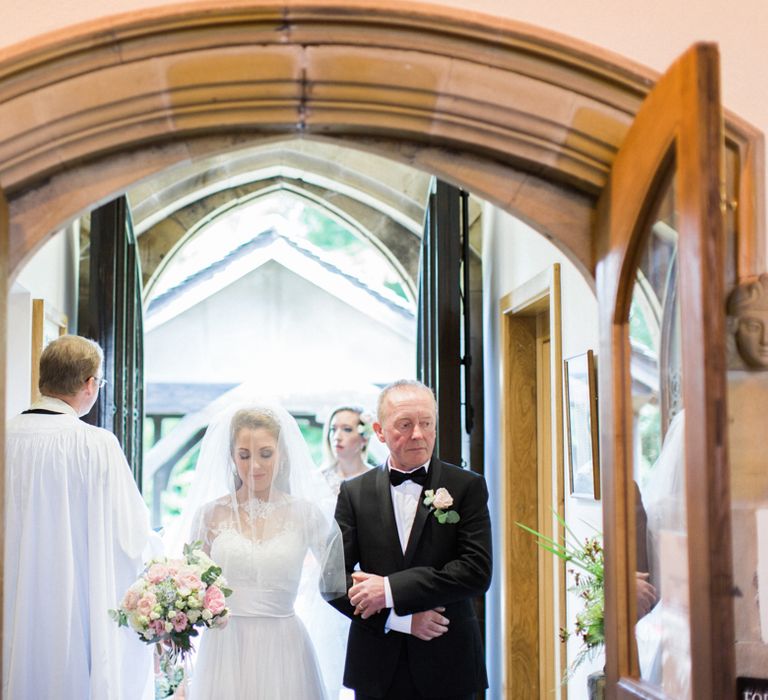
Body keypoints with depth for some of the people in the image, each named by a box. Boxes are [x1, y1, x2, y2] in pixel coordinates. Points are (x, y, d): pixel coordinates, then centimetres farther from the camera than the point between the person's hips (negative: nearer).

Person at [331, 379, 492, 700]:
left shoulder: (467, 487, -1)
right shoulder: (354, 492, 3)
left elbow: (477, 570, -11)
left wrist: (391, 591, -16)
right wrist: (399, 618, -14)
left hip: (447, 665, -1)